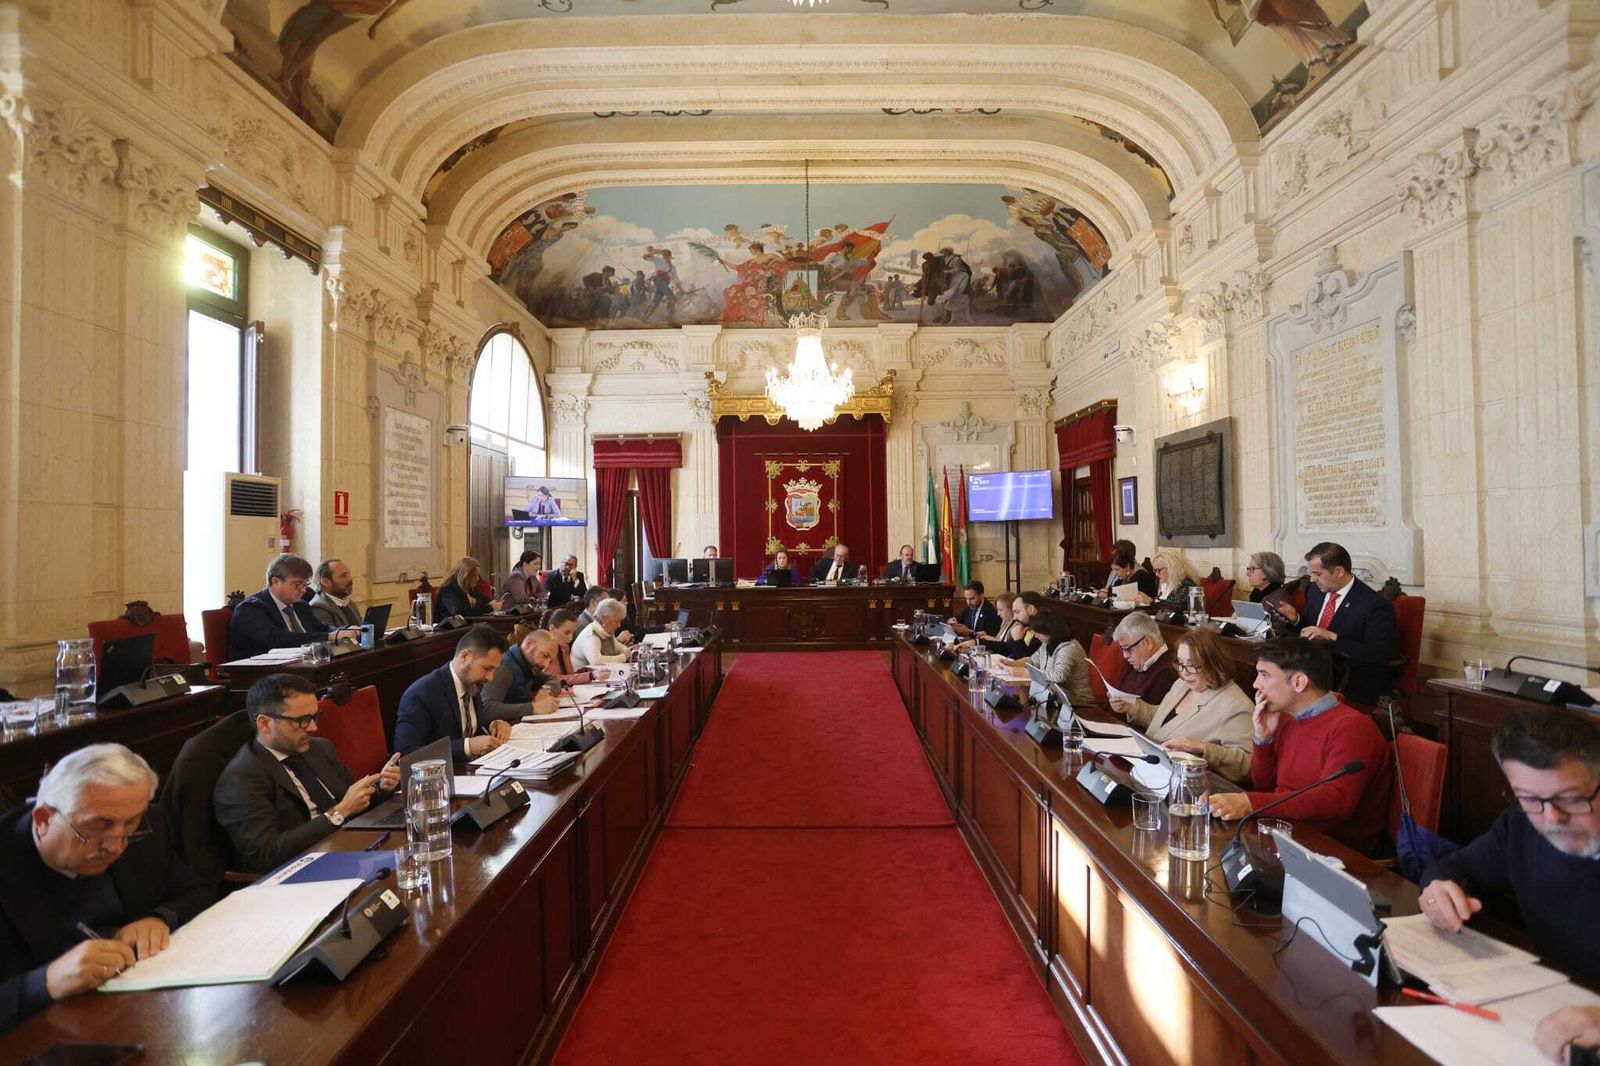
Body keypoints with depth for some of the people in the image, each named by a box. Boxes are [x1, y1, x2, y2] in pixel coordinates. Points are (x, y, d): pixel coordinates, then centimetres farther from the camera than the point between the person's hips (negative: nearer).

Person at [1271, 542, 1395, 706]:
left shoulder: (1377, 606, -13)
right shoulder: (1315, 590, 7)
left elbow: (1380, 656, -20)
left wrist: (1332, 637, -27)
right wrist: (1296, 619, -1)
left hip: (1352, 685, -6)